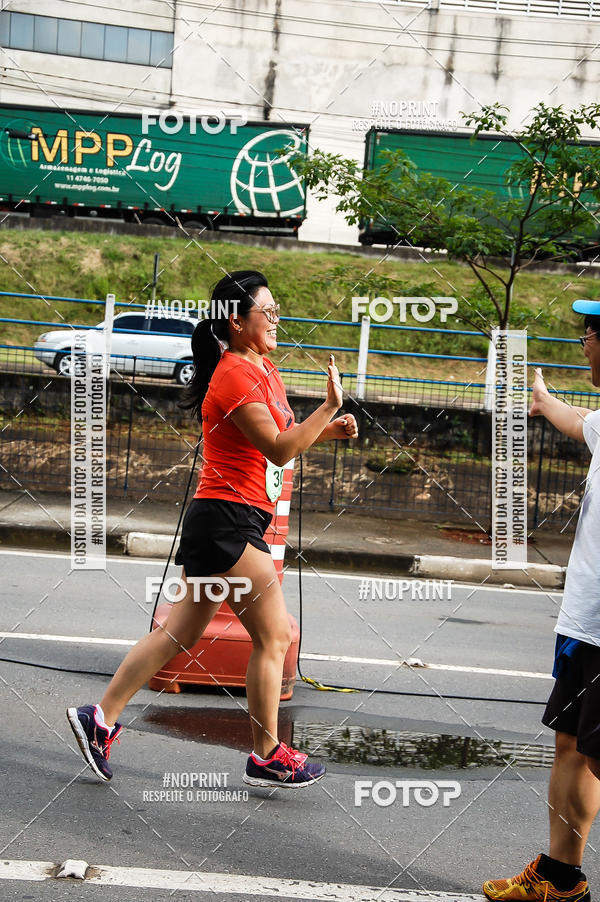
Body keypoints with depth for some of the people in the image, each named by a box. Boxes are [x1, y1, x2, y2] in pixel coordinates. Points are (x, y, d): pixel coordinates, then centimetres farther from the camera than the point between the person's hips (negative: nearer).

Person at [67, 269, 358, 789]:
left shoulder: (262, 369, 16)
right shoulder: (235, 374, -16)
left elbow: (280, 435, 28)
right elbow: (279, 450, -20)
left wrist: (325, 430, 13)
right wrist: (330, 406, -21)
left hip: (223, 523, 10)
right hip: (228, 519, -10)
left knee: (180, 634, 12)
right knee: (275, 636, -2)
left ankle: (100, 719, 15)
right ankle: (267, 758, 8)